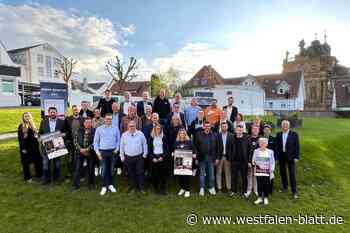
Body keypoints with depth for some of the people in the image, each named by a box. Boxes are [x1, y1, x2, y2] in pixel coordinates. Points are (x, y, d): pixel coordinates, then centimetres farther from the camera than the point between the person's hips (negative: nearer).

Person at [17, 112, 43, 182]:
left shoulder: (33, 125, 9)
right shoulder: (21, 126, -6)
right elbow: (20, 138, -9)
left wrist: (37, 145, 6)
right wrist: (22, 148, -13)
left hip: (34, 147, 5)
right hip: (26, 147, -5)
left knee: (38, 161, 10)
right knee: (26, 163, 5)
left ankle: (39, 174, 26)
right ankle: (28, 178, 18)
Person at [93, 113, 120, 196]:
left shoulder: (115, 128, 1)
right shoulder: (99, 129, 0)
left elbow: (118, 140, 5)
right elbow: (96, 141, 2)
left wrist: (116, 149, -3)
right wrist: (97, 152, -4)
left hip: (112, 151, 1)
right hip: (103, 151, -1)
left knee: (111, 169, 11)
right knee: (104, 169, 3)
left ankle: (110, 184, 25)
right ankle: (104, 186, 16)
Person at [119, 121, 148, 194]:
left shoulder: (140, 134, -2)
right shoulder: (124, 135, 1)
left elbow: (144, 144, 4)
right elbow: (122, 146, 9)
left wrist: (145, 154, 3)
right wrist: (122, 156, 8)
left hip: (139, 157, -1)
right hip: (128, 157, 1)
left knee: (140, 173, 2)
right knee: (131, 173, 11)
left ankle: (141, 188, 16)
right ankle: (132, 187, 27)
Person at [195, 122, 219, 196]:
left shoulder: (214, 135, 3)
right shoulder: (199, 135, -1)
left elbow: (217, 147, 4)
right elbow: (196, 147, -1)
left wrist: (216, 158, 2)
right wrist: (196, 157, -4)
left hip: (211, 157, 1)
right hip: (202, 157, -1)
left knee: (211, 173, 10)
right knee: (202, 174, 9)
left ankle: (211, 188, 24)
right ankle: (202, 188, 20)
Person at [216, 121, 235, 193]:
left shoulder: (231, 135, 0)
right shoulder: (217, 135, -3)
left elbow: (233, 147, 0)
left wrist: (232, 157, -5)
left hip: (228, 157, 1)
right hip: (219, 156, 0)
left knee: (228, 173, 9)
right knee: (219, 172, 7)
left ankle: (229, 188, 21)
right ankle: (219, 188, 18)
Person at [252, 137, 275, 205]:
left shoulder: (270, 152, 0)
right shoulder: (256, 151, 4)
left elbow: (272, 162, 2)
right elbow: (253, 160, 7)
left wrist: (272, 172, -1)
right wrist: (254, 162, -15)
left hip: (266, 172, -1)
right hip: (258, 171, 1)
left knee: (266, 185, 3)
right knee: (259, 185, 5)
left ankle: (266, 198, 19)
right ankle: (260, 198, 18)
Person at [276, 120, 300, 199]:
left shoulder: (294, 134, -5)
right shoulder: (278, 134, 4)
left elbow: (297, 146, -5)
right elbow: (277, 146, 5)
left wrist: (297, 157, -9)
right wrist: (277, 156, 1)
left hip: (290, 156, -3)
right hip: (281, 156, 3)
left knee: (292, 174, 0)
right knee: (282, 172, 13)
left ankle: (294, 191, 12)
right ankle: (284, 187, 32)